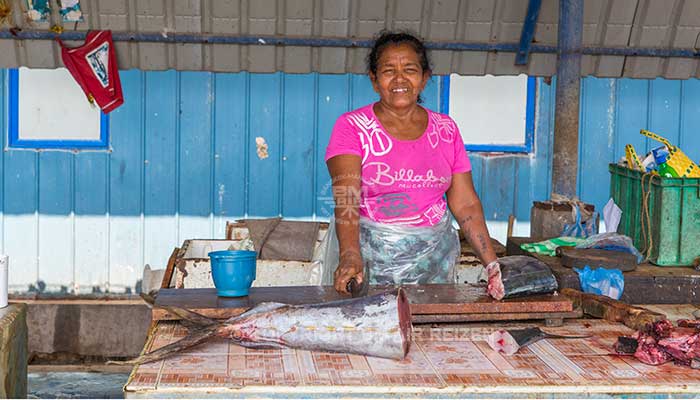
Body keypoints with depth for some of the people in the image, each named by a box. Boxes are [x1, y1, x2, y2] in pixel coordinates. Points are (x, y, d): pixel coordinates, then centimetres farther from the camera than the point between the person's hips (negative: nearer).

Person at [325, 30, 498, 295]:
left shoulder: (446, 129, 8)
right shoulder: (352, 127, -3)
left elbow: (465, 204, 6)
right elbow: (346, 199, -17)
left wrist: (492, 264, -6)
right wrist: (350, 256, -34)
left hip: (436, 259, 3)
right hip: (372, 257, -3)